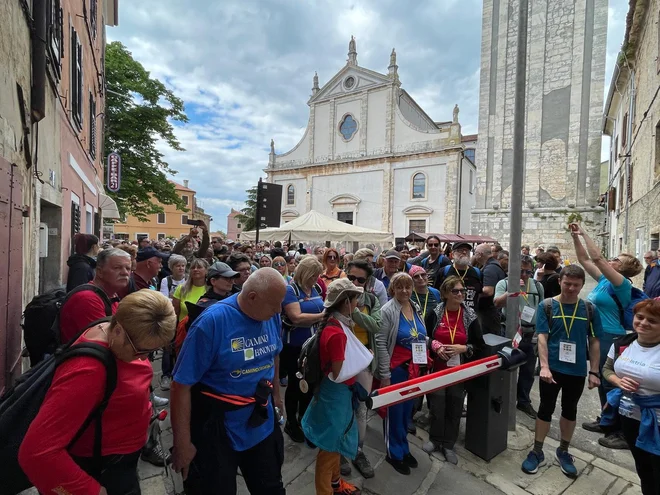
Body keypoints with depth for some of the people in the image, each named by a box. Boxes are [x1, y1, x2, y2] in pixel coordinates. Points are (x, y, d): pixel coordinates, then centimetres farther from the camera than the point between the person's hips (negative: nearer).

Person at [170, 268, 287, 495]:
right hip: (217, 429, -5)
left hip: (263, 424, 5)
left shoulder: (272, 316, -9)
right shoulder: (212, 321, -26)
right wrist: (182, 443, -16)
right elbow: (181, 385, -21)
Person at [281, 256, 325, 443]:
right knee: (295, 384, 10)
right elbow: (297, 318, -28)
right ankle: (291, 423, 31)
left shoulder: (315, 289, 3)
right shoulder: (290, 290, -18)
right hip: (295, 346, -6)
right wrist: (323, 315, -28)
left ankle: (303, 418, 39)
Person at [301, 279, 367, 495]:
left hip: (339, 392, 9)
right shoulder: (337, 332, -30)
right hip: (335, 393, -9)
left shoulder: (335, 324, -1)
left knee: (336, 440, 27)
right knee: (330, 444, 12)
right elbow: (339, 374, -24)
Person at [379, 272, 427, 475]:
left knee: (407, 410, 19)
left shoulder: (417, 310, 6)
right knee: (395, 412, 9)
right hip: (396, 369, -6)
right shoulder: (387, 311, -14)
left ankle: (404, 449, 37)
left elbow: (423, 339, 15)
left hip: (415, 368, 6)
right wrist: (384, 374, -16)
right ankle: (395, 454, 27)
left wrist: (424, 366, 12)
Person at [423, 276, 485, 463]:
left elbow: (480, 345, 1)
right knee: (437, 406, 8)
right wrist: (436, 346, -16)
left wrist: (463, 348, -15)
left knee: (455, 408, 11)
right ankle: (435, 439, 31)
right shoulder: (434, 314, -7)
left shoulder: (470, 316, -4)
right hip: (438, 368, -1)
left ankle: (448, 444, 30)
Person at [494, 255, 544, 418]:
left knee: (528, 370, 15)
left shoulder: (538, 286, 5)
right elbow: (497, 303, -21)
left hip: (531, 334, 4)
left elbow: (542, 309, 12)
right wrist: (512, 290, -32)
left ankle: (523, 401, 32)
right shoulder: (504, 283, -7)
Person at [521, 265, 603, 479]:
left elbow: (594, 342, 3)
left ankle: (563, 452, 37)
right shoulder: (547, 306, -9)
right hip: (552, 368, -2)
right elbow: (542, 337, -12)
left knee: (570, 411, 18)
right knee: (546, 409, 9)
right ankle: (537, 452, 24)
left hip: (577, 371, 2)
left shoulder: (590, 309, -2)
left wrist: (594, 372, 0)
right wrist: (544, 366, -21)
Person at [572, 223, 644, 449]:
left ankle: (622, 432, 13)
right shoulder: (605, 280, 6)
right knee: (602, 381, 19)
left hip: (611, 339, -9)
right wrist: (575, 237, 3)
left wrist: (584, 234, -21)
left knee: (611, 383, 0)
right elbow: (584, 259, 10)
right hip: (599, 336, 9)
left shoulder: (622, 284, -16)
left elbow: (597, 258, -28)